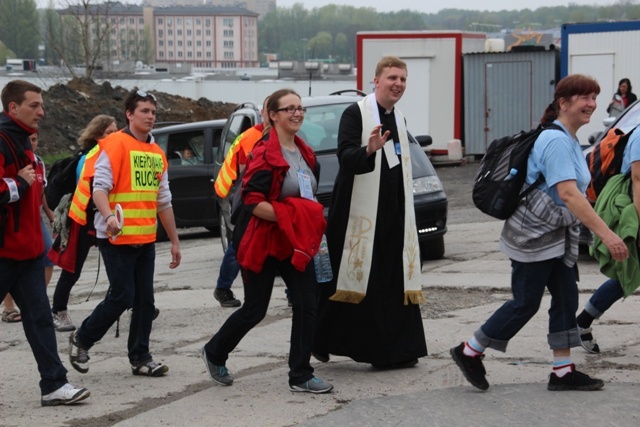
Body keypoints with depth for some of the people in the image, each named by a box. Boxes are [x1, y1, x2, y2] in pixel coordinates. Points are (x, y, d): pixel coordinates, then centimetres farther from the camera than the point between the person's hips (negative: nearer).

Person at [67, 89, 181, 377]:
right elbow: (99, 186, -17)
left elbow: (163, 201, 20)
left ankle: (140, 358, 15)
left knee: (145, 300, 6)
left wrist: (174, 241, 20)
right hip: (117, 238, -7)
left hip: (146, 239, 7)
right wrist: (109, 216, -35)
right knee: (122, 296, -9)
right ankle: (81, 340, 12)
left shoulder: (157, 153, 14)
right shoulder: (115, 145, -8)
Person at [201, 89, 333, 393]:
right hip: (262, 242, -7)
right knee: (255, 309, 3)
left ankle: (300, 376, 2)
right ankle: (214, 353, 28)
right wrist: (289, 217, -25)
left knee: (307, 303, -4)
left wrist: (312, 220, 6)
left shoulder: (305, 154, 9)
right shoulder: (265, 155, -16)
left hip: (295, 242, 7)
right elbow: (252, 202, -22)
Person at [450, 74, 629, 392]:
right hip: (534, 235, -10)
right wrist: (605, 234, -37)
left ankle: (563, 371, 10)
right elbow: (568, 194, -32)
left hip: (556, 235, 10)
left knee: (565, 299, 6)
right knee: (526, 303, -2)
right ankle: (469, 352, 12)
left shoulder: (568, 140, 10)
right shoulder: (556, 141, -22)